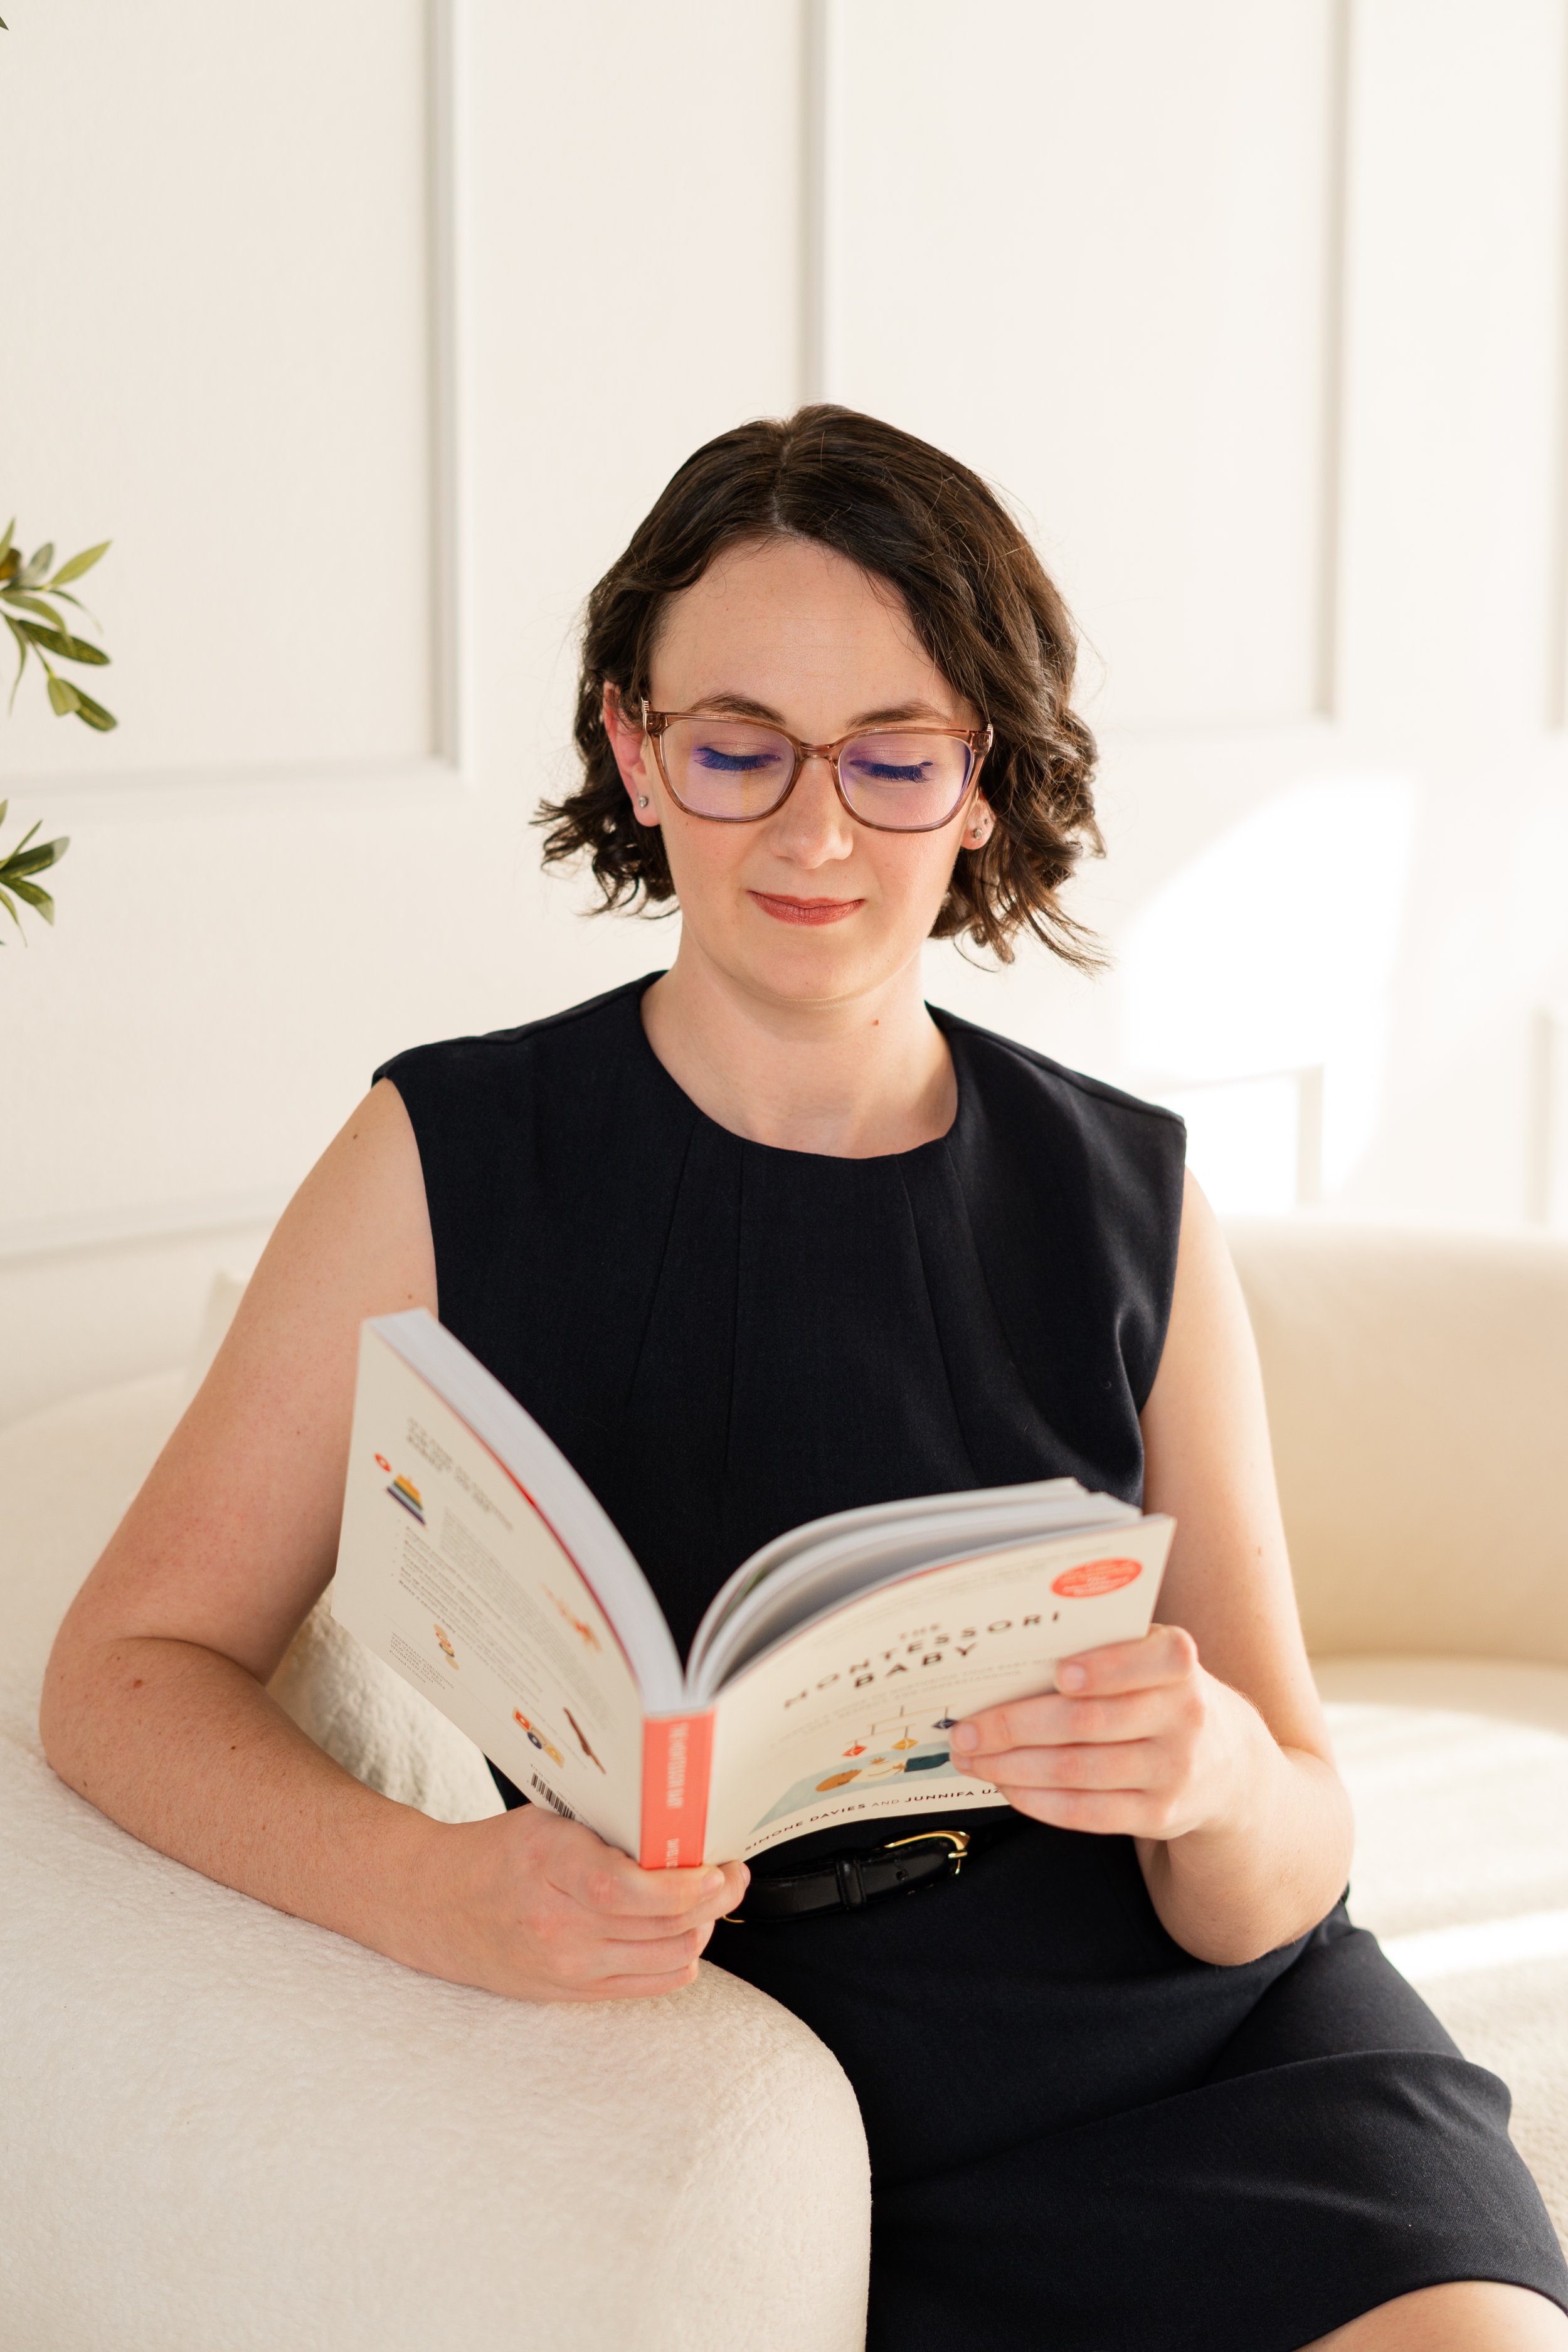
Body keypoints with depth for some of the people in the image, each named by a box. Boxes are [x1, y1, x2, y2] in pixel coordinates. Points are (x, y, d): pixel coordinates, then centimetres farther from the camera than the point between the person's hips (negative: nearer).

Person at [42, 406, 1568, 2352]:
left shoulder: (1130, 1202, 4)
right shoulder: (451, 1159, 0)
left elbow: (1266, 1892, 4)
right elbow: (129, 1667, -2)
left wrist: (1216, 1783, -20)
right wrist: (424, 1884, -21)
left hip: (1217, 2045, 2)